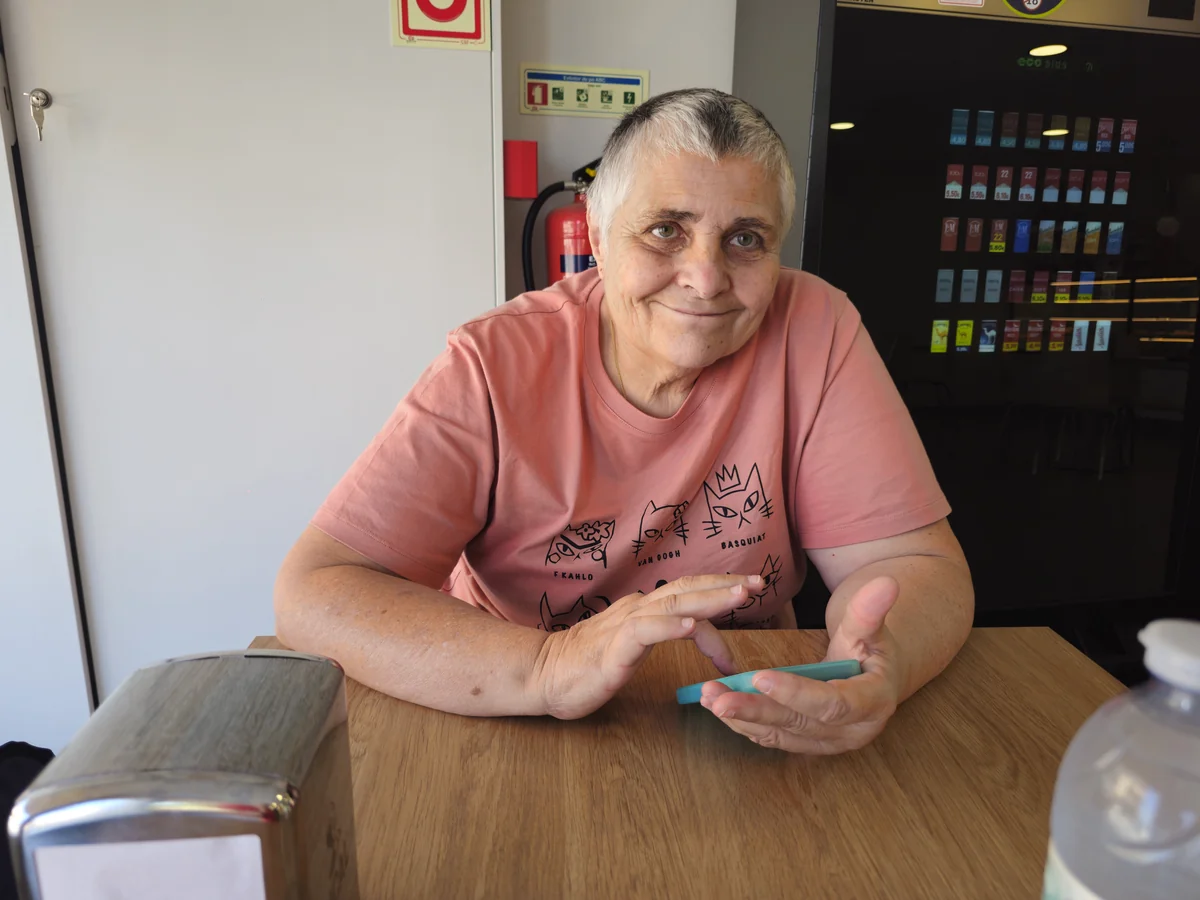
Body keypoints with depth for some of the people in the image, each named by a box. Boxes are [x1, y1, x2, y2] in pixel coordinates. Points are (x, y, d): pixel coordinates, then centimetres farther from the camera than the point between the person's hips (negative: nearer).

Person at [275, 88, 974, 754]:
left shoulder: (814, 332, -11)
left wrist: (878, 664, -33)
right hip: (518, 745, -2)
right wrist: (549, 668, -35)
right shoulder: (494, 366, -16)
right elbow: (312, 595, -21)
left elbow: (918, 564, -10)